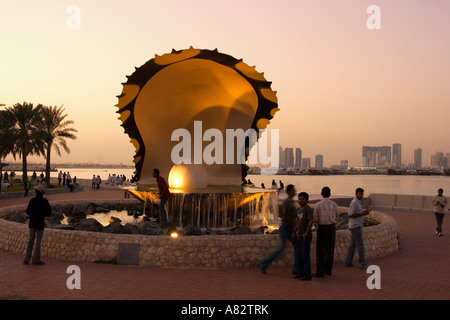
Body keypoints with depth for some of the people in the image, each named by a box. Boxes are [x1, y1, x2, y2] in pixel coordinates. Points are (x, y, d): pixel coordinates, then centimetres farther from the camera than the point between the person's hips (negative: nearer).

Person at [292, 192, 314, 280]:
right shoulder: (300, 210, 15)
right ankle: (299, 273, 22)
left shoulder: (308, 209, -12)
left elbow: (311, 221, -21)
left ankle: (307, 275, 2)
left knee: (305, 255, -4)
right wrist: (294, 232, 19)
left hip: (306, 236, -9)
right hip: (298, 236, 9)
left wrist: (306, 233, -21)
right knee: (298, 254, 13)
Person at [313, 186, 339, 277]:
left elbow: (315, 219, -8)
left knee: (321, 250, -1)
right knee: (330, 249, 13)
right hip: (332, 228, 4)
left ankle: (320, 272, -3)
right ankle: (328, 270, 19)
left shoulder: (318, 205, -9)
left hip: (322, 228, -4)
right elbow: (336, 218, 11)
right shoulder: (334, 204, 2)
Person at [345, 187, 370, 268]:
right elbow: (350, 215, -19)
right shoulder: (354, 203, -17)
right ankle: (363, 263, 2)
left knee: (353, 244, 12)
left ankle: (348, 262, 16)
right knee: (360, 245, -4)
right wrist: (362, 214, -20)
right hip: (355, 226, -10)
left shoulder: (359, 202, 15)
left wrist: (363, 212, 5)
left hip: (357, 226, 10)